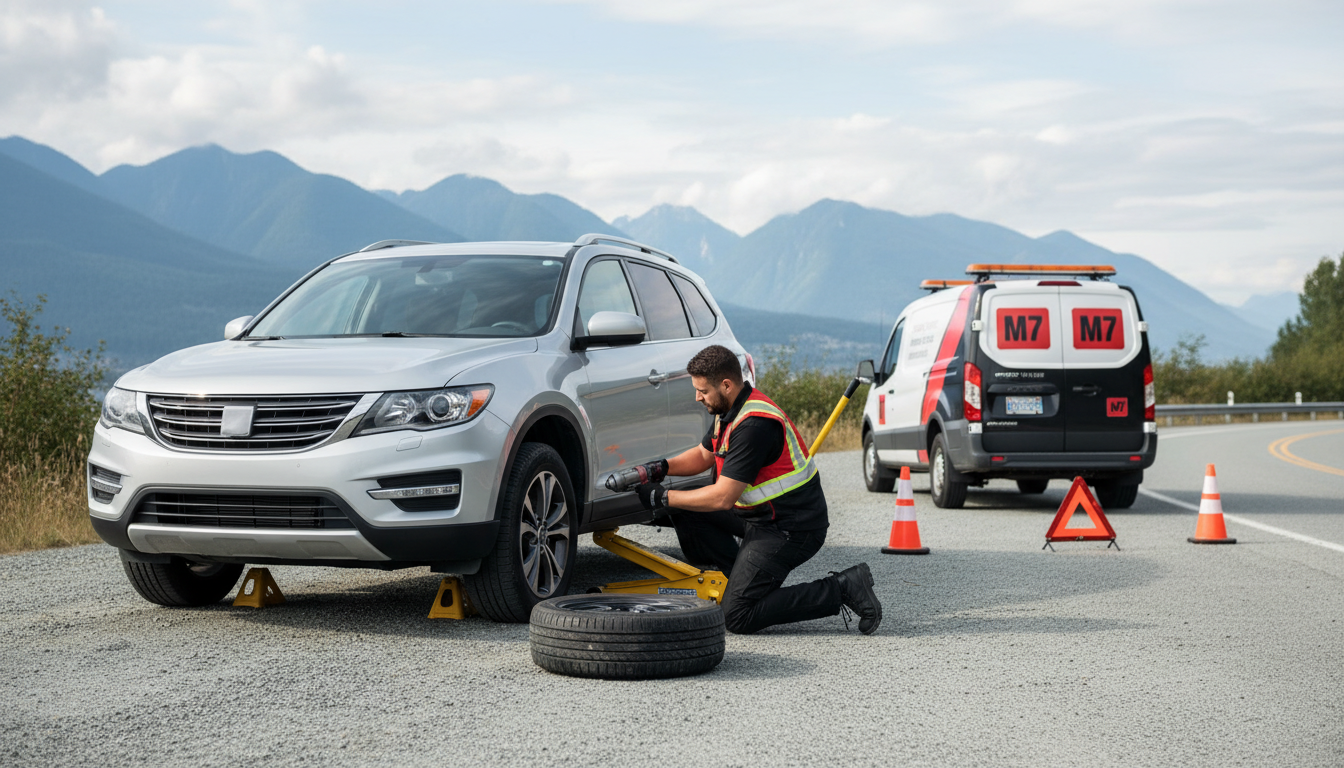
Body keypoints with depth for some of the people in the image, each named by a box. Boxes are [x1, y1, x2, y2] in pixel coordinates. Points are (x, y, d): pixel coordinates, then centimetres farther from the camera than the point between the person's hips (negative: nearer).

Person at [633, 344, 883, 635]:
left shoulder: (754, 425, -26)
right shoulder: (731, 409, 5)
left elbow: (723, 497, -25)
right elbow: (704, 455, 23)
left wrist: (664, 498, -15)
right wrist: (662, 467, 5)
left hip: (790, 529, -10)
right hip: (759, 513, 10)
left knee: (738, 617, -13)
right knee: (686, 513, 9)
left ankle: (842, 589, -10)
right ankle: (740, 579, 9)